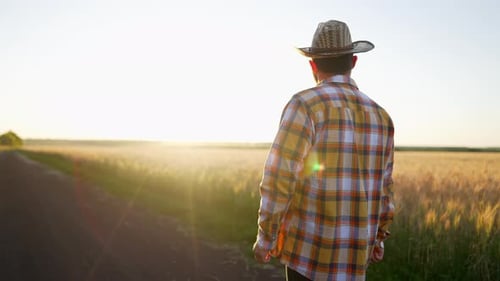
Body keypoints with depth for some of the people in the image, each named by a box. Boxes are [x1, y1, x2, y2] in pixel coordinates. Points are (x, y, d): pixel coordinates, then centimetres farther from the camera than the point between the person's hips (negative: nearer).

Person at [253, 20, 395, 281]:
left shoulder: (305, 105, -13)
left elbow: (280, 177, -17)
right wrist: (378, 236, 25)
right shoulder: (381, 116, 6)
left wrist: (265, 238, -6)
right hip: (355, 254, 6)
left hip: (308, 250, -6)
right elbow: (384, 187, 13)